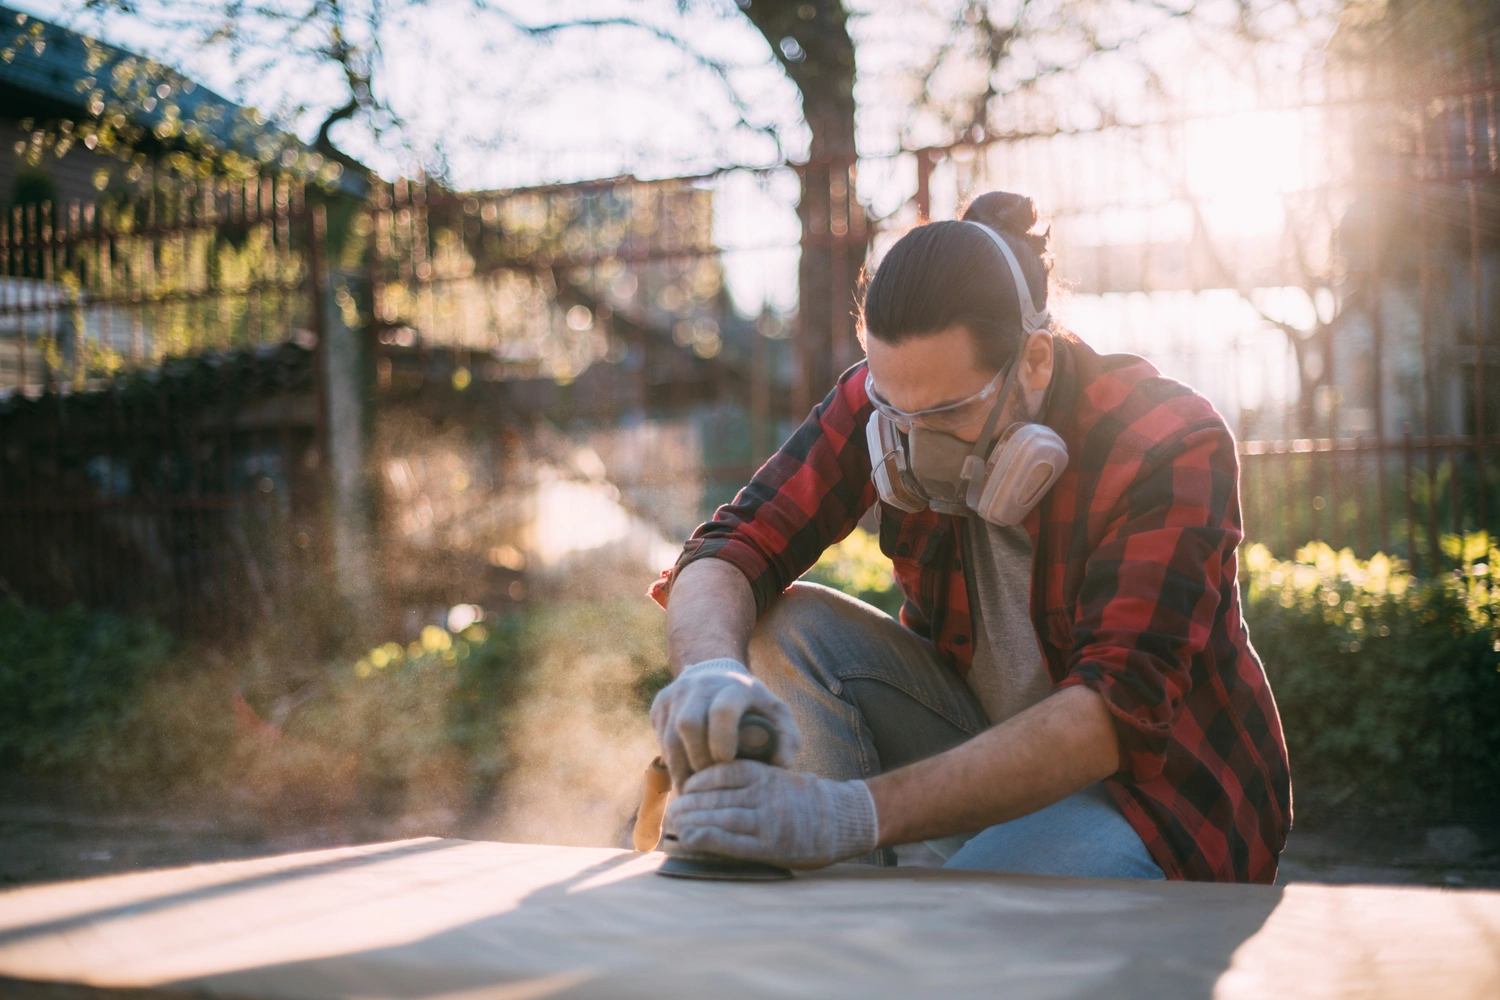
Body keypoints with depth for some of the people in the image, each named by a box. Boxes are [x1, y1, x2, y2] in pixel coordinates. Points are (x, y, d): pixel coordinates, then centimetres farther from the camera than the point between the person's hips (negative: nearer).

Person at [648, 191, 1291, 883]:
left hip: (1159, 785, -5)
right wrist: (711, 666, -44)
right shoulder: (887, 396, -12)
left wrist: (857, 813, -50)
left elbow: (1118, 710, -37)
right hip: (983, 739, 5)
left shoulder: (1172, 450, -26)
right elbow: (733, 550, -16)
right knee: (782, 629, -19)